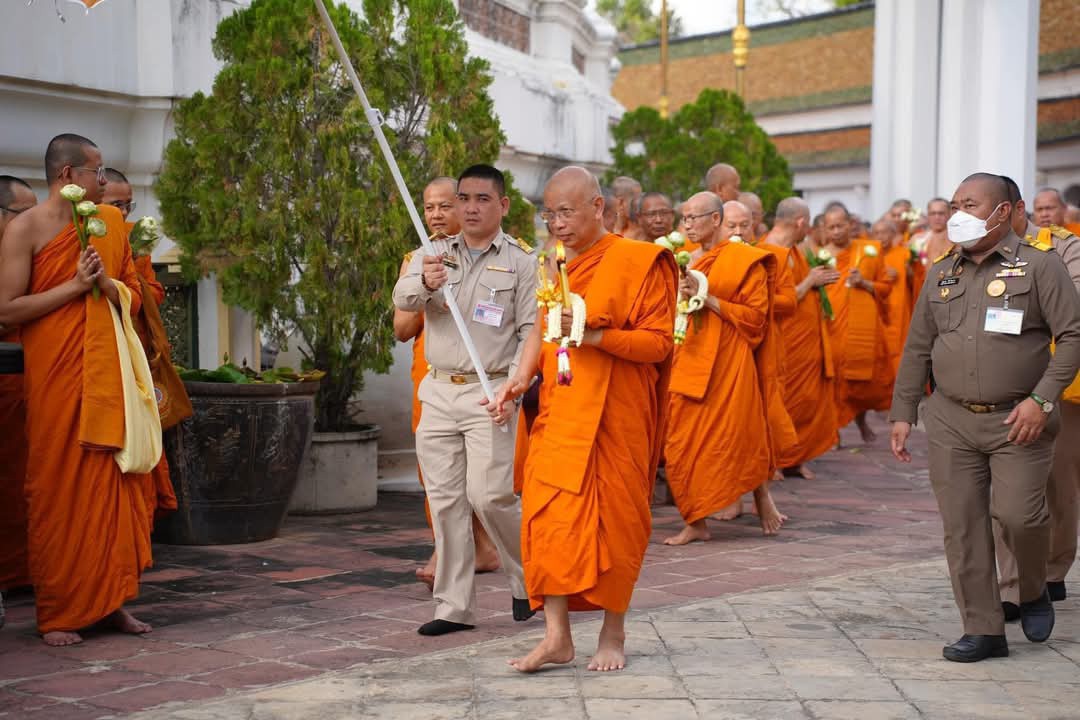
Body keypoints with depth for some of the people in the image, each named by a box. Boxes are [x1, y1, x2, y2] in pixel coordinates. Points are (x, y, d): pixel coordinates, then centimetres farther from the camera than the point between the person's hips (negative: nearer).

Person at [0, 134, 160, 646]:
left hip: (107, 373, 5)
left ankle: (111, 599, 13)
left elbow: (135, 297, 16)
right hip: (54, 377, -5)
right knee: (57, 491, -1)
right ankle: (57, 613, 7)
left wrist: (105, 284, -5)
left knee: (114, 484, 4)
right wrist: (74, 285, -12)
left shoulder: (109, 224, 13)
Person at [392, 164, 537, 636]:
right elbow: (402, 298, -7)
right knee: (444, 499, 5)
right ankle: (453, 606, 13)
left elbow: (532, 331, -2)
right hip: (438, 391, 4)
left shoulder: (522, 261, 2)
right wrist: (424, 283, -31)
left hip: (490, 392, -4)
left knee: (489, 494, -11)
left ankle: (528, 575, 15)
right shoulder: (433, 255, 11)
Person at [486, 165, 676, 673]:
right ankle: (556, 636, 0)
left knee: (613, 519, 3)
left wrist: (595, 333, -24)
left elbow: (658, 343, -11)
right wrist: (521, 377, 3)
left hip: (614, 414, -5)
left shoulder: (639, 262, -7)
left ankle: (613, 633, 18)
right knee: (548, 515, -5)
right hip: (559, 410, 5)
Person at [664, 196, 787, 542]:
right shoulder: (691, 261, 14)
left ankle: (762, 495, 26)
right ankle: (696, 522, 8)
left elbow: (755, 315, -12)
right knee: (684, 446, 1)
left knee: (739, 439, 0)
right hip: (691, 364, 6)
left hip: (728, 363, -6)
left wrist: (707, 298, -17)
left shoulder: (746, 260, -5)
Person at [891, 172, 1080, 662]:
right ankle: (983, 629, 11)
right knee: (961, 525, 1)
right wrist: (902, 413, 11)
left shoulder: (1039, 265, -2)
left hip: (1018, 420, -4)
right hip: (951, 420, 4)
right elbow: (918, 348, 16)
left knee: (1018, 513, -14)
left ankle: (1033, 591, 18)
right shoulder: (942, 273, 13)